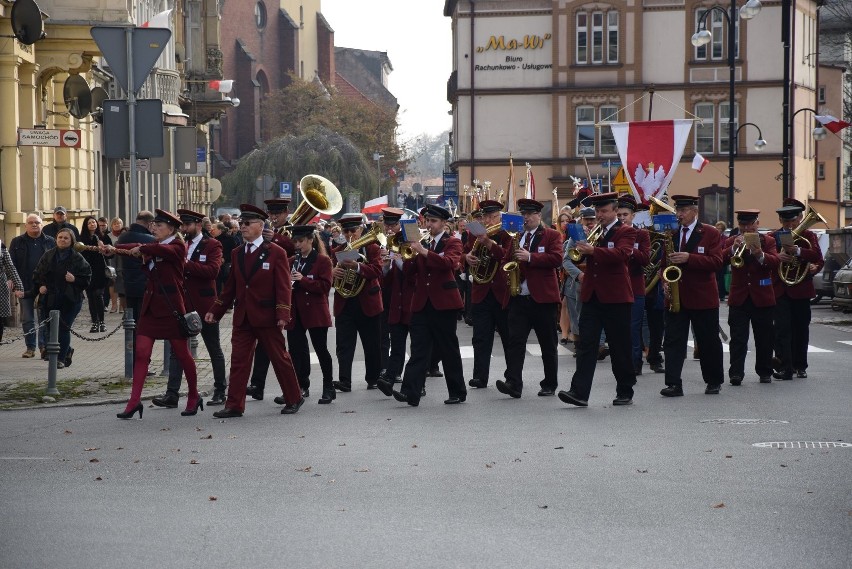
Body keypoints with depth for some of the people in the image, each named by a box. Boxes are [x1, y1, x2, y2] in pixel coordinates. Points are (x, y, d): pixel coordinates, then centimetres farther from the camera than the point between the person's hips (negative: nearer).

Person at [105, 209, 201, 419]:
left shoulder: (177, 246, -8)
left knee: (182, 353, 5)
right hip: (150, 307, 6)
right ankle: (134, 401, -3)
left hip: (172, 307, -6)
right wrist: (114, 249, -14)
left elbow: (163, 250, -29)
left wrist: (141, 248, -20)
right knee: (141, 352, -3)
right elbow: (138, 249, 0)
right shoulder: (152, 247, 15)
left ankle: (194, 397, 21)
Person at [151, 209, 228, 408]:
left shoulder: (212, 246, -5)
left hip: (204, 305, -4)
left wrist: (186, 264, -25)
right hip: (181, 305, 5)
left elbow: (213, 270, -21)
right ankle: (172, 394, -1)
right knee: (176, 349, -1)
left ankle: (220, 390, 21)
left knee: (214, 350, 9)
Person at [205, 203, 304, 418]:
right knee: (238, 360, 1)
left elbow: (283, 286, -7)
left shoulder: (276, 252, -4)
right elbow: (230, 286, 15)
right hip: (242, 317, 5)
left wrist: (283, 314, -16)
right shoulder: (236, 254, 11)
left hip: (266, 317, -4)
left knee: (280, 358, 5)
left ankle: (294, 399, 19)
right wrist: (216, 311, 9)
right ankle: (234, 405, 4)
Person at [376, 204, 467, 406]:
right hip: (422, 304, 4)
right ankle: (410, 392, -13)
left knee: (449, 351, 4)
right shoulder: (421, 242, 15)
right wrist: (410, 254, -9)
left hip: (443, 303, -4)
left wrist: (424, 251, -27)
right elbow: (408, 271, 8)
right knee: (418, 350, -5)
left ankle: (458, 393, 15)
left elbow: (449, 262, -20)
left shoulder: (452, 243, 2)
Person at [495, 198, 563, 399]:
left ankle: (550, 385, 14)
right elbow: (506, 261, 24)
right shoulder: (516, 238, 17)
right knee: (514, 341, -8)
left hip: (543, 298, -4)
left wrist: (530, 257, -19)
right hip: (518, 298, 4)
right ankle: (513, 383, -13)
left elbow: (556, 258, -13)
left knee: (548, 345, 5)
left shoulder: (552, 236, 2)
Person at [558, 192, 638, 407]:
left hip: (615, 297, -5)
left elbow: (622, 253, -21)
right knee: (586, 345, -4)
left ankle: (625, 392, 16)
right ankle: (579, 392, -8)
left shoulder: (626, 231, -2)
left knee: (620, 347, 4)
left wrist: (593, 250, -32)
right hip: (591, 296, 5)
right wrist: (581, 249, -6)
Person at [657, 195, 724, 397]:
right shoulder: (671, 234, 12)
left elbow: (716, 262, -12)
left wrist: (689, 258, -23)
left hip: (702, 297, -3)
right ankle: (674, 384, -6)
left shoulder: (710, 233, -1)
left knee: (709, 342, 7)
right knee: (672, 341, -5)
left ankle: (714, 381, 21)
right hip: (675, 296, 4)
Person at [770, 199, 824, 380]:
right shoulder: (773, 237, 6)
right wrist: (776, 257, -24)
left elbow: (817, 256, -12)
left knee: (801, 328, 8)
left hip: (801, 289, 1)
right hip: (780, 289, -1)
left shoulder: (808, 235, 4)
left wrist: (798, 251, -29)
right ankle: (784, 368, -12)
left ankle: (800, 366, 20)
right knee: (782, 329, -9)